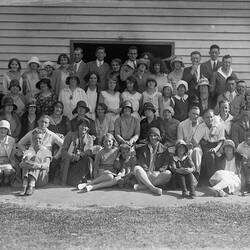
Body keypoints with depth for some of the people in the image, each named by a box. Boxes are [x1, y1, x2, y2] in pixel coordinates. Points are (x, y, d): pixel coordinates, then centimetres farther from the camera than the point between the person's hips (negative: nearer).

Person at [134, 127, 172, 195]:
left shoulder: (164, 150, 12)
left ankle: (143, 186, -37)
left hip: (158, 175, 0)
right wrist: (148, 172, -15)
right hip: (145, 175, 1)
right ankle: (152, 188, -43)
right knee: (136, 168, -28)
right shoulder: (143, 149, 15)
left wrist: (158, 172, -17)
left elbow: (165, 165, 2)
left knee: (168, 173, -31)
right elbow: (141, 162, 3)